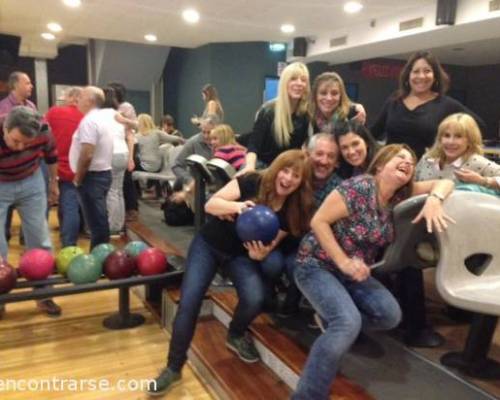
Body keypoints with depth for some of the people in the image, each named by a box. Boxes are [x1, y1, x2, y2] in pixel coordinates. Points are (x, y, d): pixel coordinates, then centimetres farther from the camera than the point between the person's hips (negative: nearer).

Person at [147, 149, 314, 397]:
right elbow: (210, 204, -20)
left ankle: (236, 336, 14)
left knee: (254, 299, -23)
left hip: (242, 255, 2)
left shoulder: (291, 212, -10)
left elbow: (269, 246, -8)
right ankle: (174, 367, 7)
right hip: (209, 244, -1)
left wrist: (259, 254, -31)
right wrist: (236, 206, -38)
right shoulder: (252, 182, -18)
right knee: (188, 302, -12)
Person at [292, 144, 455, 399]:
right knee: (348, 322, -27)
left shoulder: (398, 195, 3)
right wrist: (343, 262, -23)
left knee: (390, 315, -9)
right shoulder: (360, 186, -18)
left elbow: (444, 183, 5)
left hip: (353, 272, 7)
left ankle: (335, 320, 16)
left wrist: (434, 199, -18)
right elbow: (318, 221, -20)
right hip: (316, 265, -7)